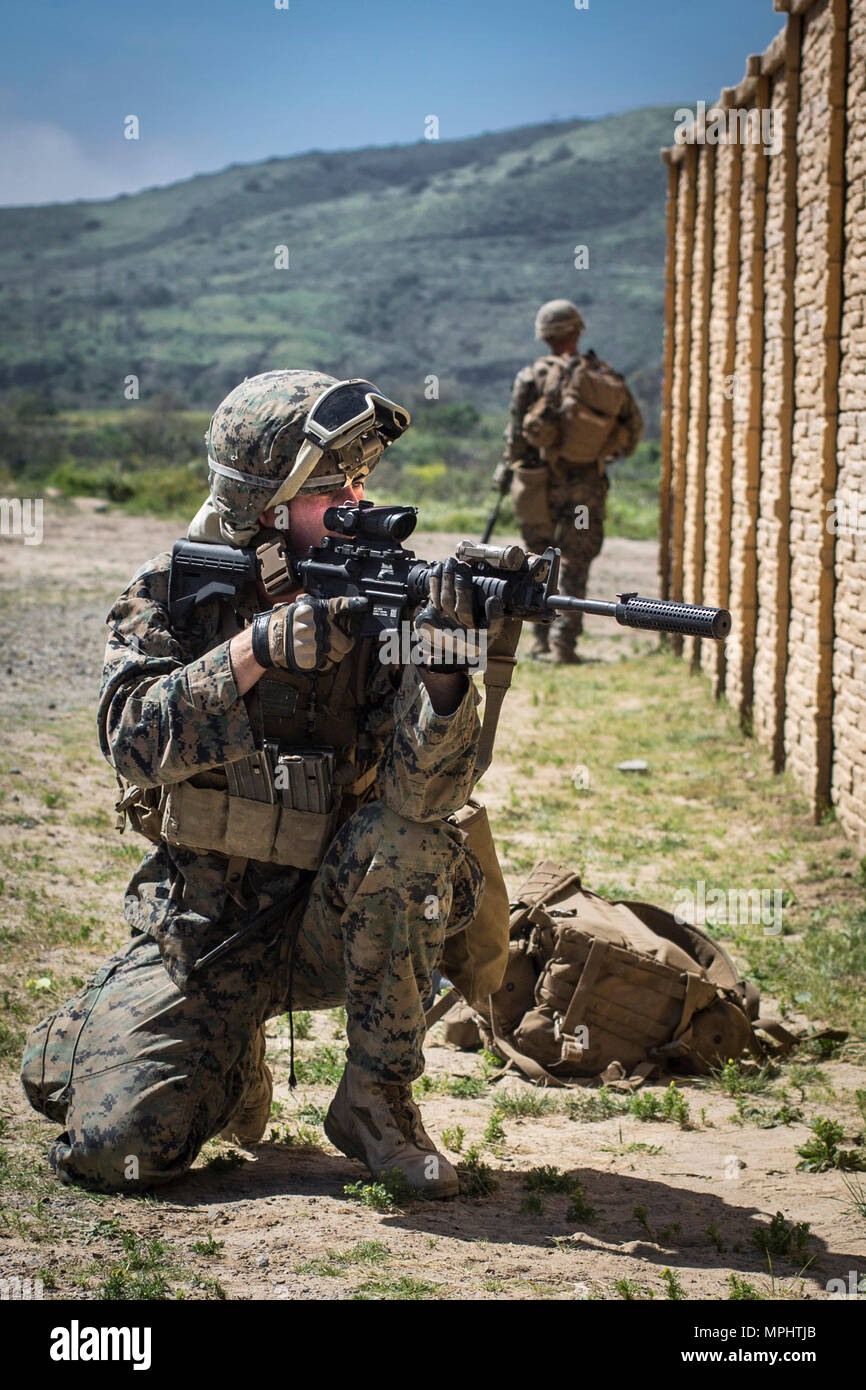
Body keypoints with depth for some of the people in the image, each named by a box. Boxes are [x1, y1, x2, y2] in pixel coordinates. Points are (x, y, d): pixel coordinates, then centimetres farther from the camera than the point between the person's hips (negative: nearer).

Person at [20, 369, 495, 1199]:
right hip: (202, 933, 0)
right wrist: (257, 649, -34)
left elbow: (427, 793, -21)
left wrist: (443, 672, -39)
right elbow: (136, 740, -23)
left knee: (405, 841, -31)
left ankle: (376, 1102, -12)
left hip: (331, 925, 1)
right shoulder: (173, 593, -6)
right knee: (117, 1149, -16)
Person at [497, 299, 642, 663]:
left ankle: (542, 640, 13)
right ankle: (564, 639, -7)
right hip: (587, 484, 1)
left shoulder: (534, 376, -7)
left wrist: (507, 467, 6)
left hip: (543, 480, -1)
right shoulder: (609, 379, 1)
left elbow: (518, 431, -8)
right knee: (574, 566, 6)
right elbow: (632, 431, 8)